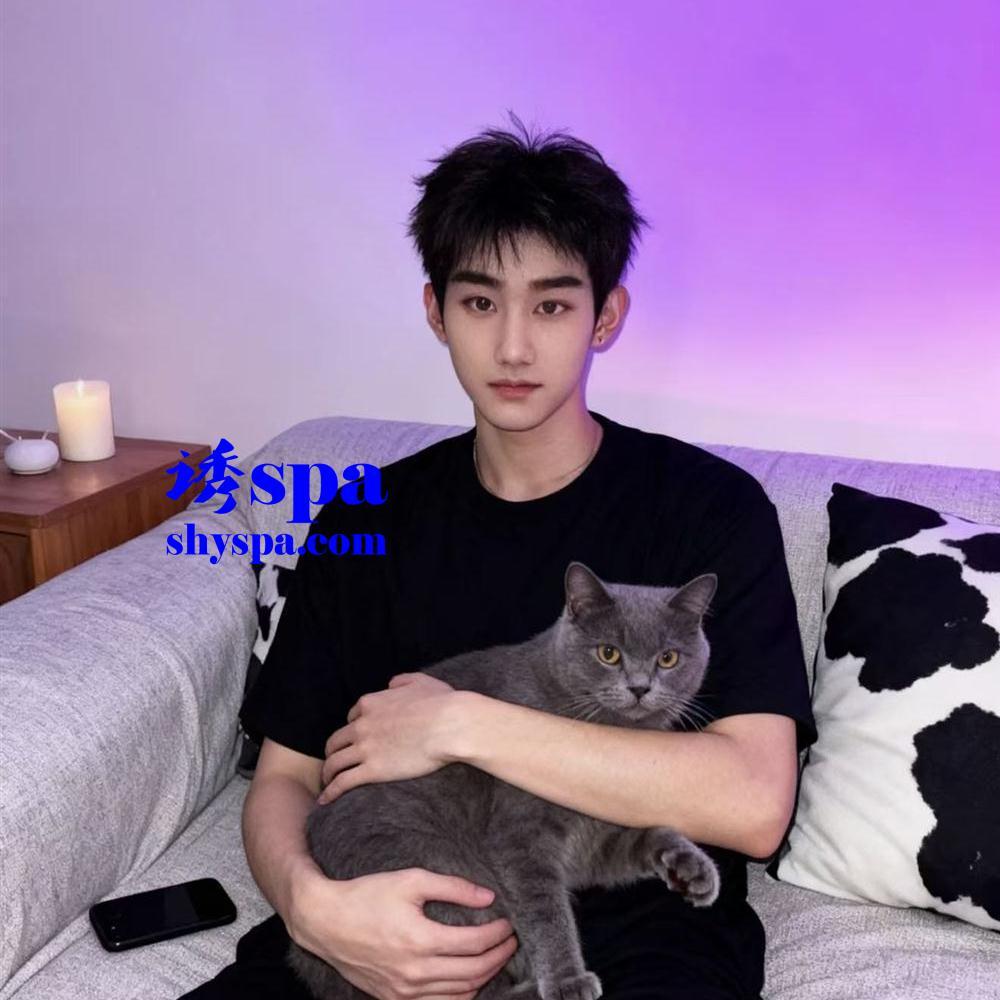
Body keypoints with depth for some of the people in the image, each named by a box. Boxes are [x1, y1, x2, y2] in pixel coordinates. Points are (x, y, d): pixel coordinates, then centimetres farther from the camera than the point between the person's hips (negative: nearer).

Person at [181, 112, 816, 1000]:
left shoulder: (712, 505, -7)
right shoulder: (365, 524, 3)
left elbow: (753, 802, -18)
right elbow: (285, 776, 4)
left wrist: (460, 723, -21)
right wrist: (313, 902, -19)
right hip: (406, 928, 3)